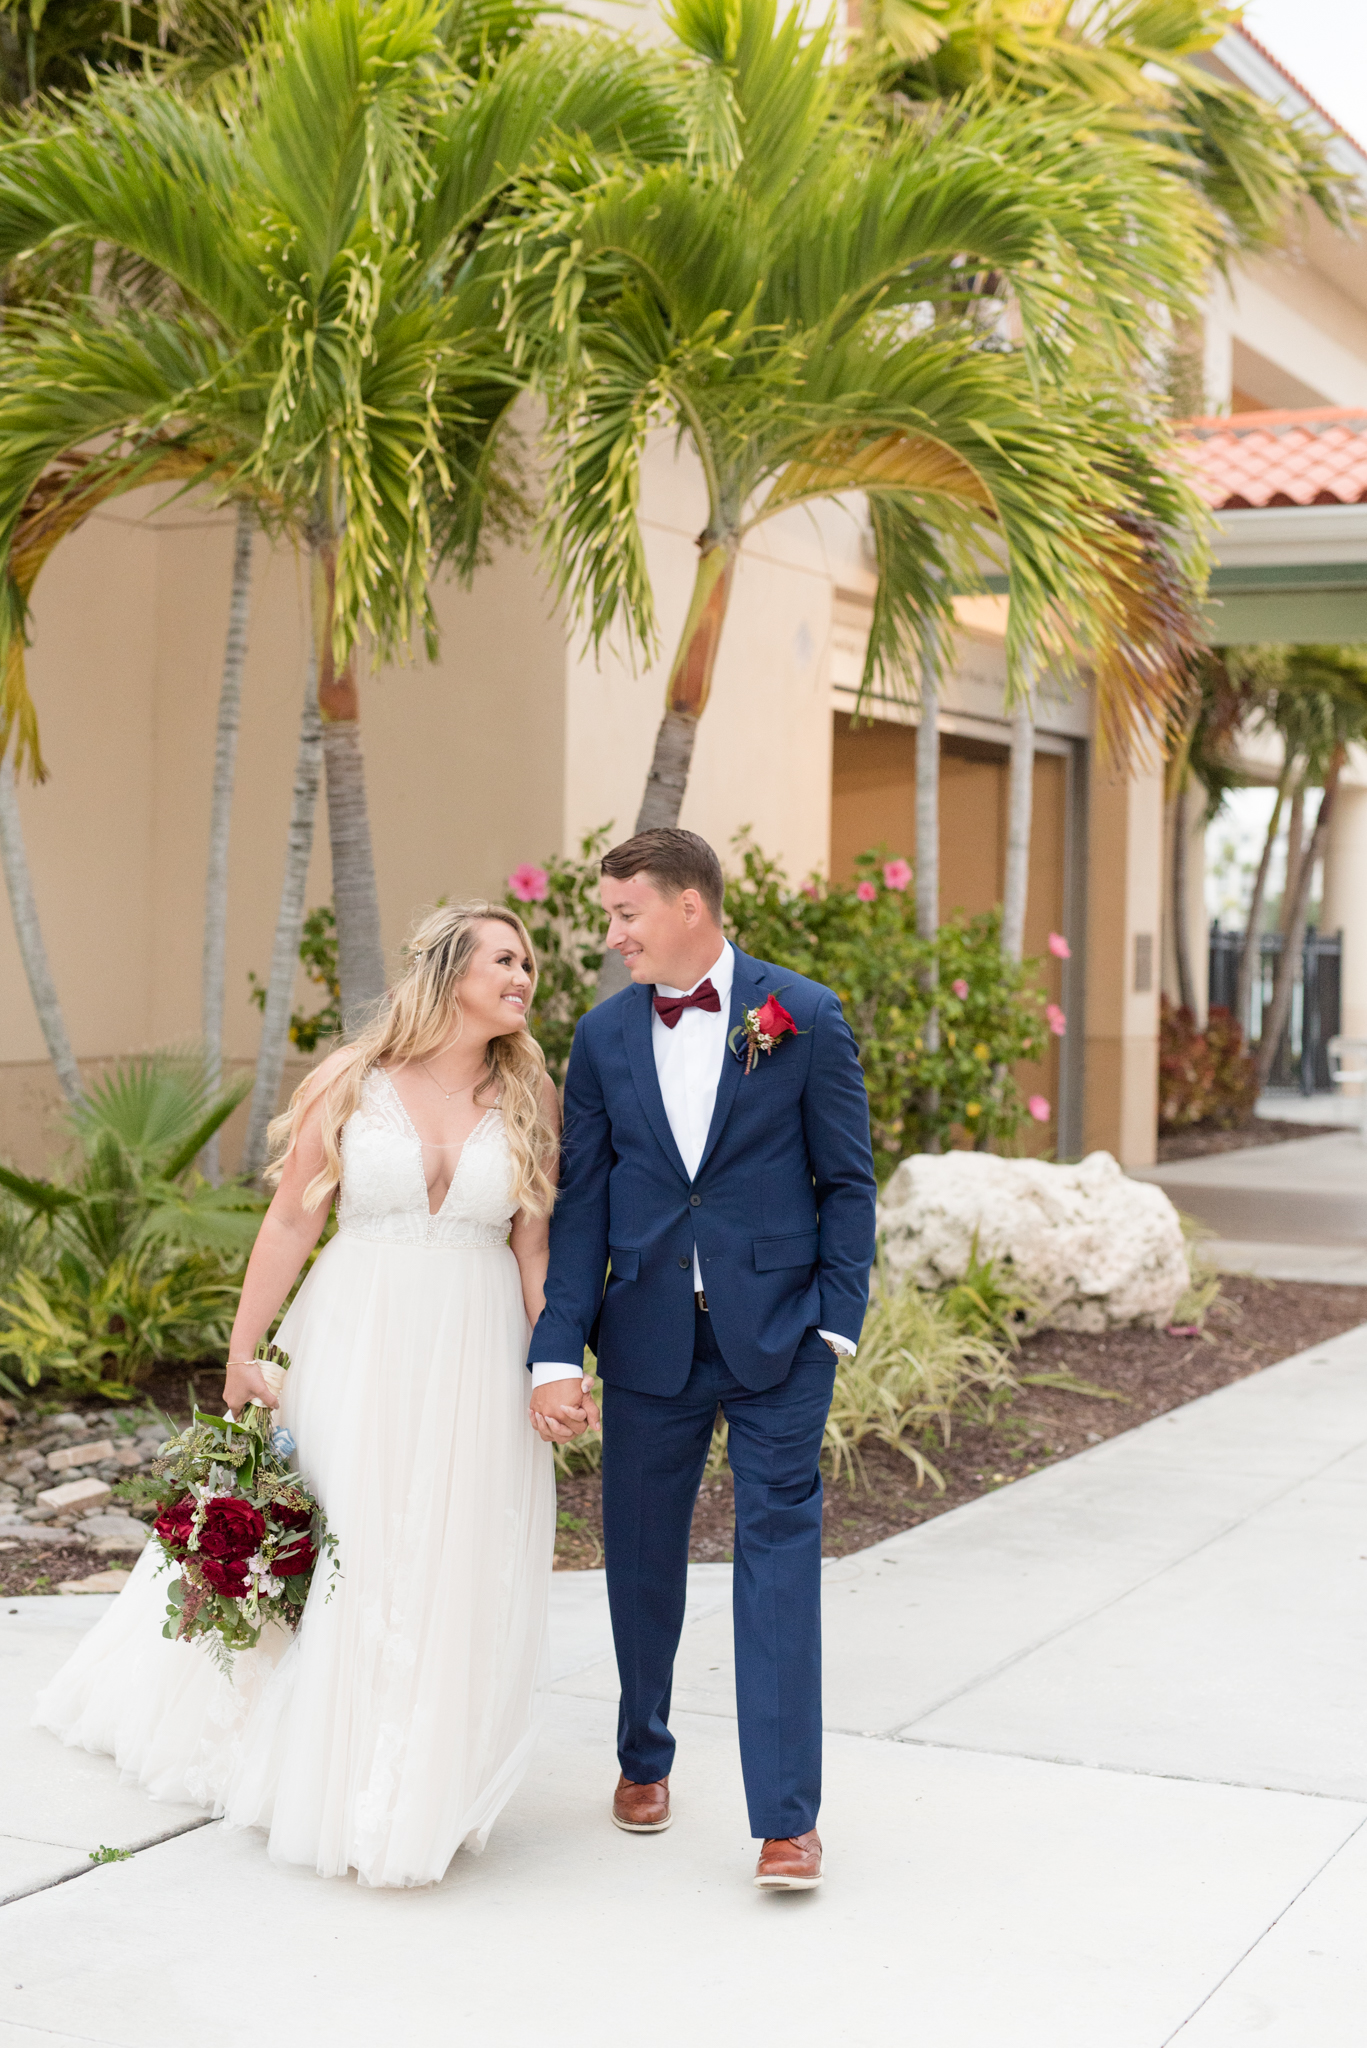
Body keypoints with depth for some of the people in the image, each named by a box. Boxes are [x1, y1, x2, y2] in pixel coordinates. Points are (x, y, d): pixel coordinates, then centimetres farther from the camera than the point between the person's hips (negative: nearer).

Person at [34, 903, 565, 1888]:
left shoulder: (529, 1100, 3)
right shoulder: (346, 1087, -2)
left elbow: (537, 1250, 3)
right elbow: (290, 1226, 0)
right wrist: (241, 1357, 0)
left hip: (472, 1363, 1)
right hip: (353, 1350, -1)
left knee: (450, 1573, 2)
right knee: (331, 1558, 4)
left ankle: (419, 1796, 18)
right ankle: (324, 1774, 26)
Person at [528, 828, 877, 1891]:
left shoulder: (804, 1016, -3)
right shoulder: (606, 1033, 4)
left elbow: (847, 1179, 1)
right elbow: (580, 1202, 2)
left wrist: (838, 1322, -6)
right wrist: (559, 1352, -4)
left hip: (776, 1329, -3)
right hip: (648, 1334, 3)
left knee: (779, 1553, -4)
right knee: (641, 1555, 13)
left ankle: (787, 1818, 0)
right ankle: (645, 1758, 35)